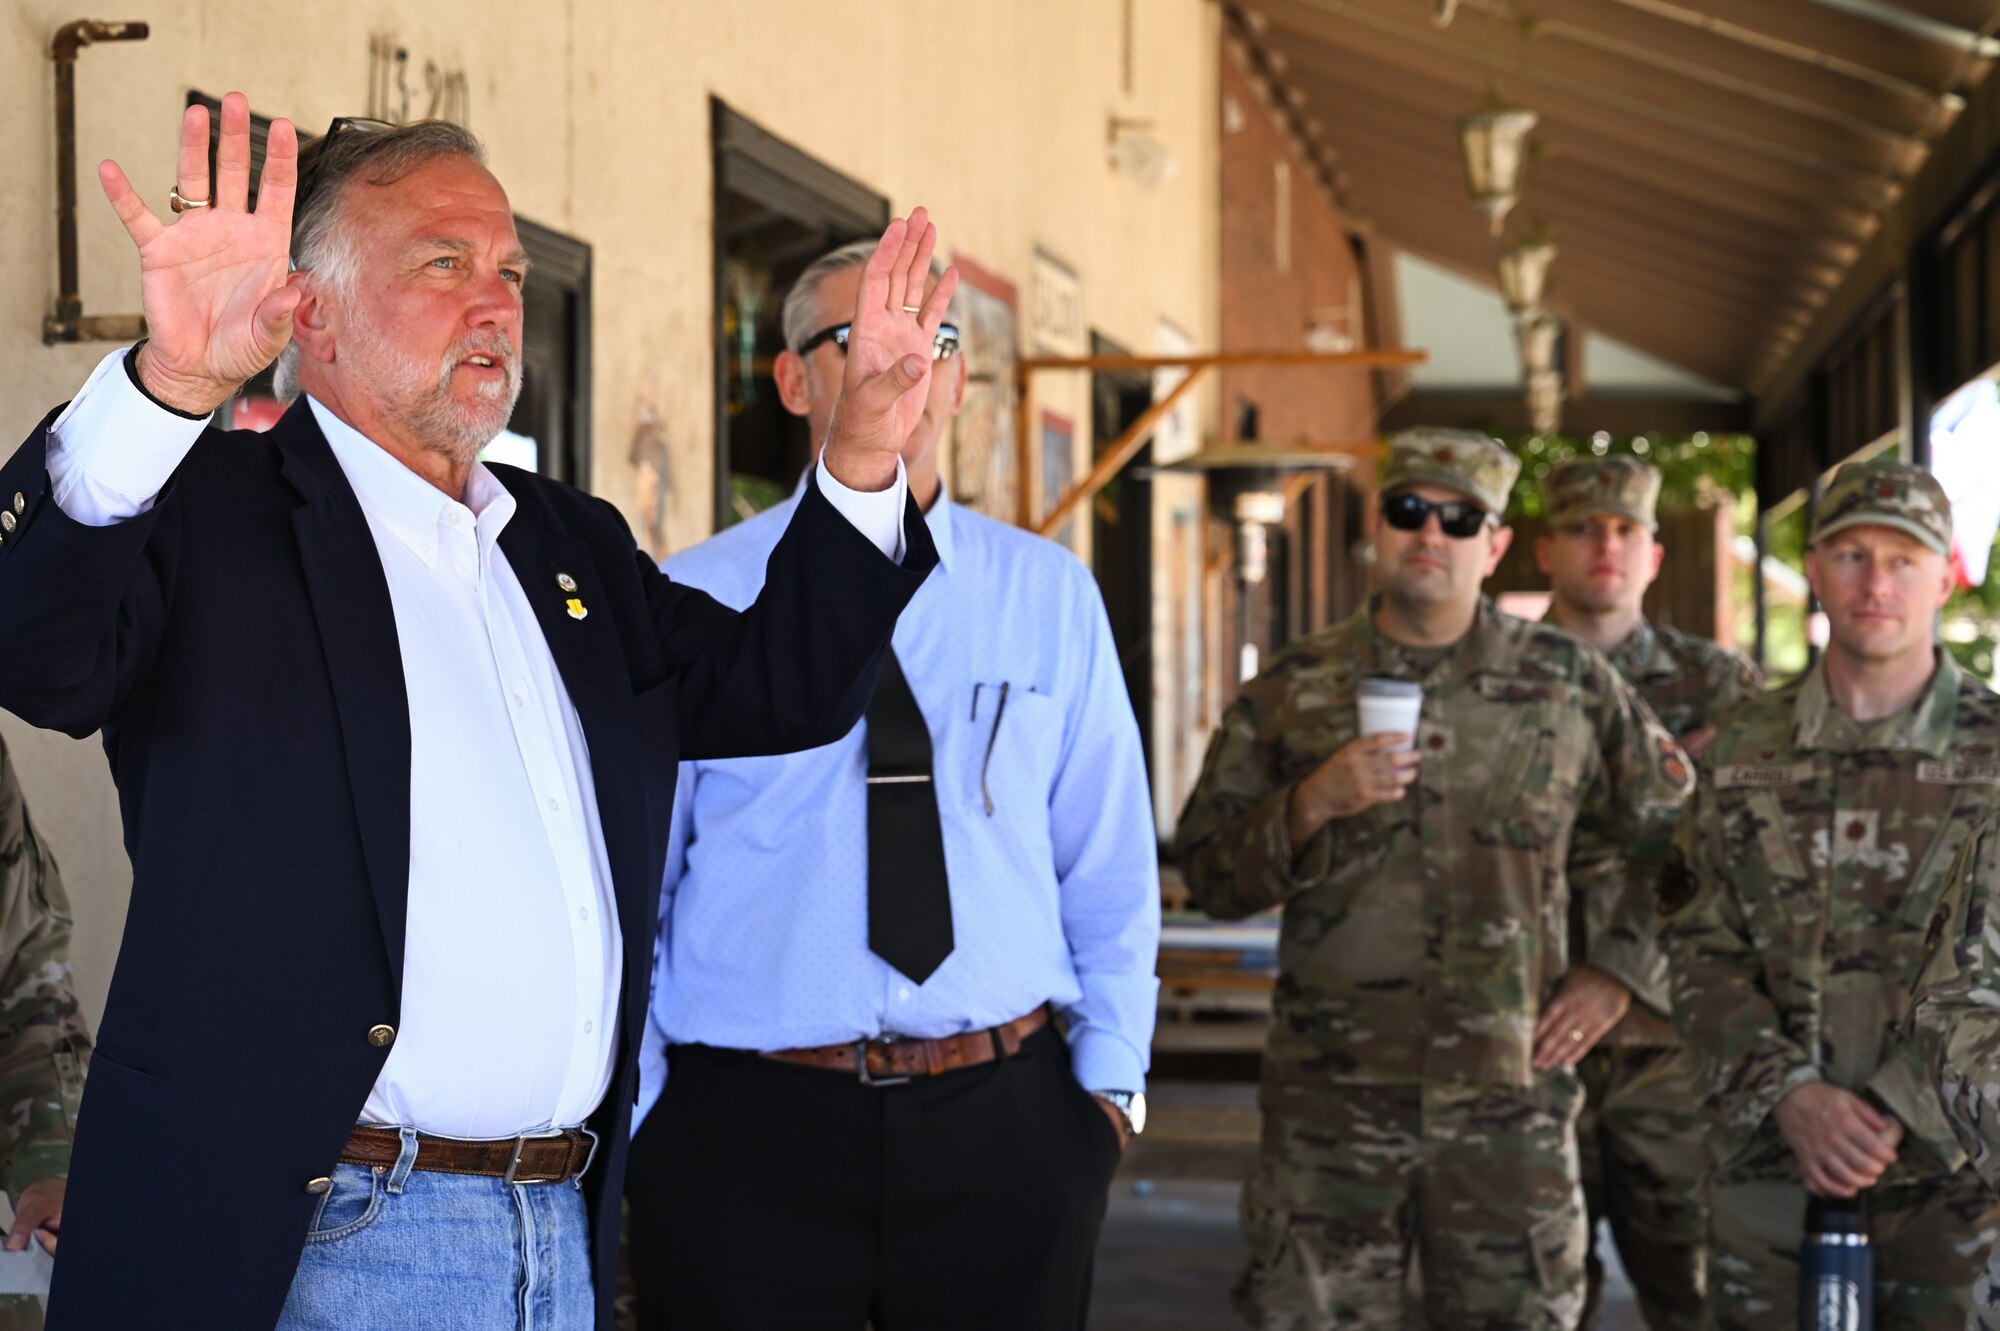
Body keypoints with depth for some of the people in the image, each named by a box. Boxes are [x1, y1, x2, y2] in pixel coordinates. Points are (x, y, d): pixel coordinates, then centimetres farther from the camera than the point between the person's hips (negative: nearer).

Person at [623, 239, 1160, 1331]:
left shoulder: (1050, 595, 7)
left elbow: (1111, 863, 9)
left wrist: (1111, 1076, 3)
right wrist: (635, 1109, -1)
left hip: (1009, 1120, 2)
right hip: (745, 1129, -2)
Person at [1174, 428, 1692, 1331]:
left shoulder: (1570, 683, 5)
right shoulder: (1292, 693, 5)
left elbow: (1676, 833, 15)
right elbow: (1209, 877, 3)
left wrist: (1616, 972, 7)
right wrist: (1311, 806, -13)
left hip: (1512, 1098, 0)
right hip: (1330, 1102, 0)